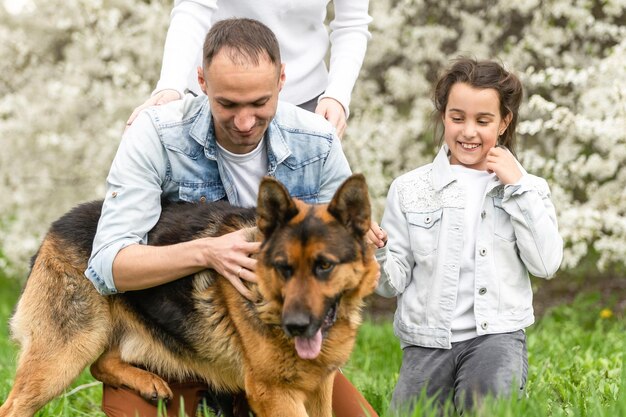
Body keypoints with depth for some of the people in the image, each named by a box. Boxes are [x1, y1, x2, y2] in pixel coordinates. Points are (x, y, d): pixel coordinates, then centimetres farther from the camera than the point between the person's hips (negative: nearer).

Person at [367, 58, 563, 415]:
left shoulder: (527, 187, 9)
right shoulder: (410, 189, 7)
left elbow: (547, 264, -6)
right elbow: (394, 282, 6)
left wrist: (517, 186, -6)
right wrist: (376, 255, -17)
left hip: (497, 334, -1)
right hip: (427, 342, 2)